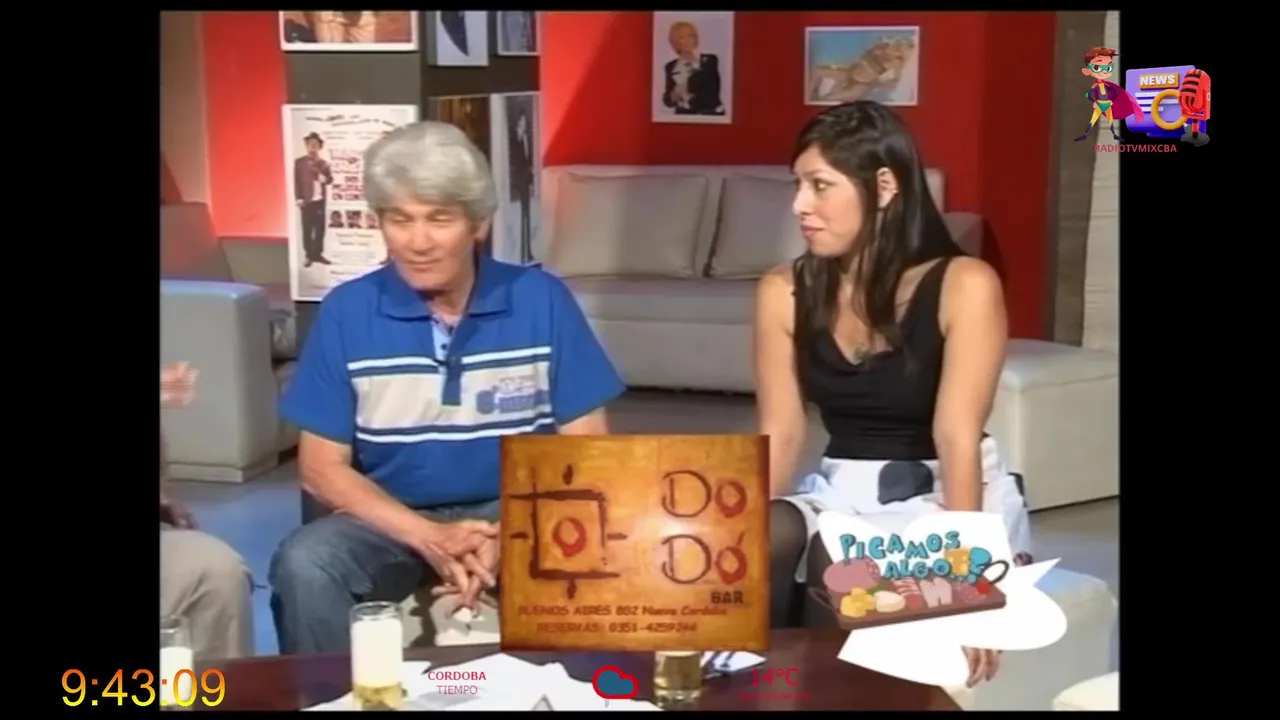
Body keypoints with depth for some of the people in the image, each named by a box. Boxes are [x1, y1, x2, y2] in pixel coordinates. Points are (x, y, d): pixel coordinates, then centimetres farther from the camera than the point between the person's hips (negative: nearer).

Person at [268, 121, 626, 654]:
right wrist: (427, 537, -20)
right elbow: (322, 466, -4)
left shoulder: (541, 300, -6)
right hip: (393, 519, 1)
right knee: (303, 565, -29)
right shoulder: (346, 311, -5)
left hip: (515, 511, 0)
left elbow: (586, 449, -4)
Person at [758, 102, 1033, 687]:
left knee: (837, 559, -31)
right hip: (842, 493, 4)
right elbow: (781, 435, -6)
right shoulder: (783, 292, -2)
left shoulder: (963, 286, -16)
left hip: (943, 494, -3)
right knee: (762, 538, -28)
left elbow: (956, 438, -22)